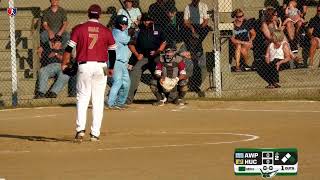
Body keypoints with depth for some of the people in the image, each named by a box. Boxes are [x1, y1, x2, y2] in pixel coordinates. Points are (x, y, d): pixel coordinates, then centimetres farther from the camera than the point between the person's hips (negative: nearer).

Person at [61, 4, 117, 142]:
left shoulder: (79, 29, -1)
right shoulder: (106, 31, 3)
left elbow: (69, 48, -2)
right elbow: (112, 51, 7)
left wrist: (64, 64, 9)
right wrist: (111, 68, 20)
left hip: (84, 66, -1)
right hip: (101, 67, 1)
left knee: (82, 98, 6)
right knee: (98, 101, 6)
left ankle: (80, 129, -10)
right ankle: (95, 133, 5)